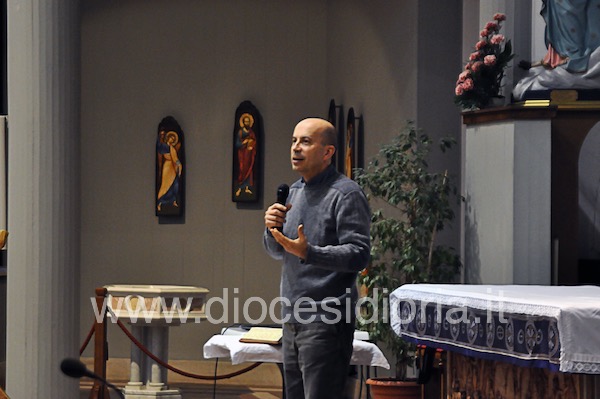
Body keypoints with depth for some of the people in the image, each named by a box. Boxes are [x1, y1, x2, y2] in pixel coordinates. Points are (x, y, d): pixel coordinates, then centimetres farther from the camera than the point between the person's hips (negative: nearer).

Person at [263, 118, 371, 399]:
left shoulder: (346, 194, -10)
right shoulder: (294, 192, 17)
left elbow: (359, 254, -18)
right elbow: (277, 252, 23)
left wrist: (308, 252, -29)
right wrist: (272, 229, 1)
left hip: (325, 322, -9)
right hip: (292, 318, 9)